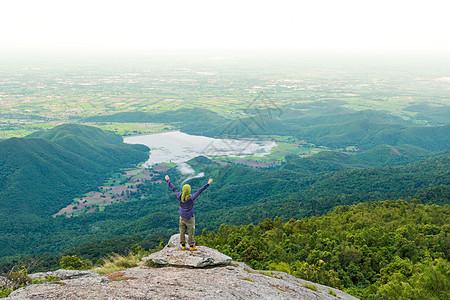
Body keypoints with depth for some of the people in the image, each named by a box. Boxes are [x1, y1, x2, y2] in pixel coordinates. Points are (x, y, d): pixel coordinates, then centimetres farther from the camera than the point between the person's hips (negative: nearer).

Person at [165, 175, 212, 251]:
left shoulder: (180, 196, -11)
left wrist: (168, 180, 12)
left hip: (182, 217, 4)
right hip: (190, 218, -4)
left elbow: (174, 189, 0)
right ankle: (191, 246, 13)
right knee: (191, 231, 6)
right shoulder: (191, 198, -21)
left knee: (182, 231, 12)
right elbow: (200, 191, -21)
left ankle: (183, 245, 21)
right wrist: (208, 184, -20)